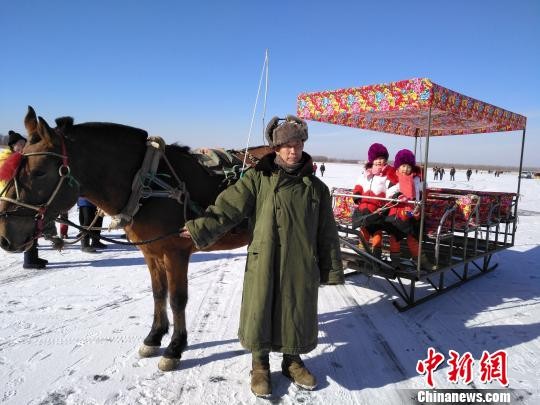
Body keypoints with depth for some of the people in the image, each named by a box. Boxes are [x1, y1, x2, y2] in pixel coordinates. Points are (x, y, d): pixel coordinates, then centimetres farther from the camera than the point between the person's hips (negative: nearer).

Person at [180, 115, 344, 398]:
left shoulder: (316, 187, 5)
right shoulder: (258, 179, -1)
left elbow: (327, 233, 8)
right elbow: (229, 207, -12)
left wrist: (332, 269, 7)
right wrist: (201, 229, -24)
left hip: (301, 266, 2)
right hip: (263, 264, -2)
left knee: (298, 314, 14)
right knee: (260, 313, 8)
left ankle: (292, 360, 40)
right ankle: (260, 364, 33)